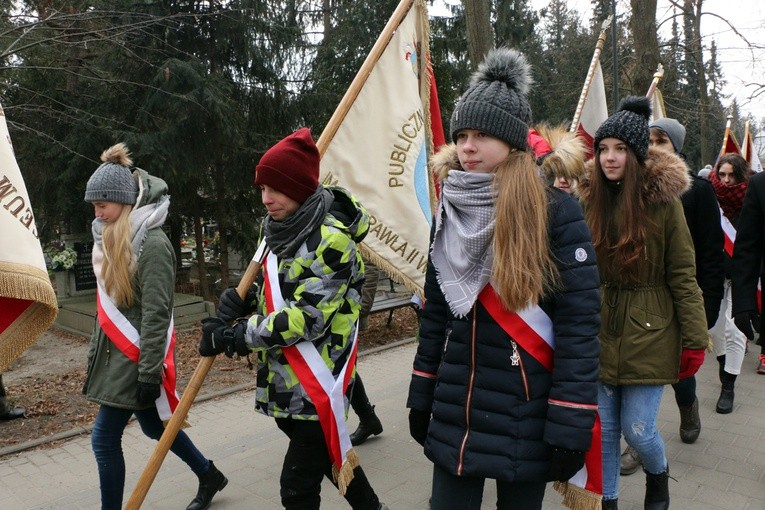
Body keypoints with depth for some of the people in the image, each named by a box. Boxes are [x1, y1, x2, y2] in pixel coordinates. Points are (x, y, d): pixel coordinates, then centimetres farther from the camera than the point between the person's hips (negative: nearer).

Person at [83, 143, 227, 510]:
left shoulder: (152, 244, -18)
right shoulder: (111, 239, 8)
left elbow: (156, 314, -21)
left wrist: (148, 372, -20)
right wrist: (95, 352, 18)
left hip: (138, 356, -9)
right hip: (116, 352, 9)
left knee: (105, 437, -2)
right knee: (154, 426, 19)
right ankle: (209, 476, 38)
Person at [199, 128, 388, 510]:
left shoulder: (331, 239, -19)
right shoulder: (276, 229, 6)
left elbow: (307, 317, -24)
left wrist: (233, 337, -21)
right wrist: (240, 306, -3)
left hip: (317, 383, -8)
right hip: (284, 382, 8)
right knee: (328, 454, 24)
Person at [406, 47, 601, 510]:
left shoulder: (556, 211, -12)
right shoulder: (450, 212, 4)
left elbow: (580, 321, -14)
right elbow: (435, 311, 9)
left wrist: (571, 426, -15)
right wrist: (421, 396, 11)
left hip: (527, 419, -4)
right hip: (454, 416, 4)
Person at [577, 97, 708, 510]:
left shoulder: (663, 201, -7)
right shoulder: (589, 200, 1)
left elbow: (683, 276, -5)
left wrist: (695, 340, -7)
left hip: (649, 336, -2)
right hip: (599, 333, 3)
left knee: (638, 429, 4)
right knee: (603, 429, 10)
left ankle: (658, 474, 39)